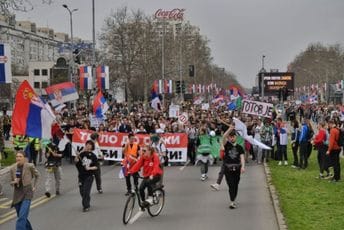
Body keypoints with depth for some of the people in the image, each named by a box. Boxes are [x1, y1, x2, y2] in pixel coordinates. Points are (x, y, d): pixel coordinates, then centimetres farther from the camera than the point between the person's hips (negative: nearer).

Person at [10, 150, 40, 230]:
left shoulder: (30, 166, -11)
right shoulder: (12, 168, -3)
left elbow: (37, 175, 9)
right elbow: (11, 182, 9)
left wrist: (34, 186, 5)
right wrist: (14, 182, -13)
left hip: (27, 193, -4)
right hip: (17, 194, 4)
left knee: (22, 217, -16)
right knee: (21, 216, 16)